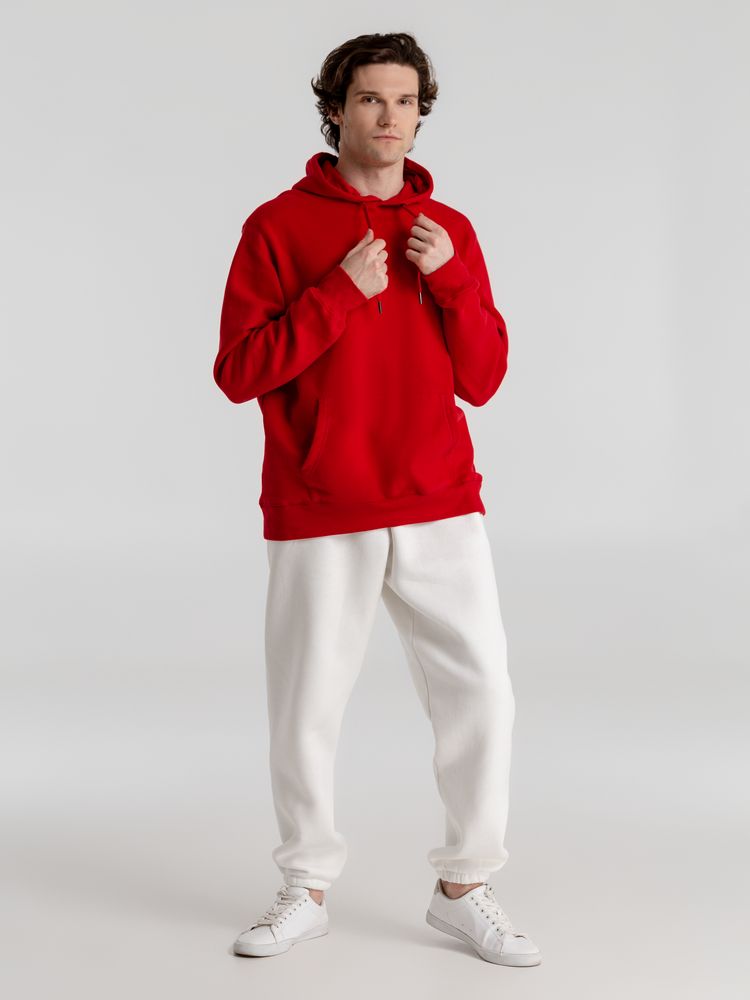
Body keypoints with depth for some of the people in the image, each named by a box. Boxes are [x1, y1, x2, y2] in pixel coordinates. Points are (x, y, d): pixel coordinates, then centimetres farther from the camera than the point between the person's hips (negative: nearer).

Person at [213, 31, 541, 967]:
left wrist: (451, 278, -9)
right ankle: (306, 889, 26)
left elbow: (482, 379, 6)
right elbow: (238, 372, -7)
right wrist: (342, 292, -15)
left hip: (441, 511, 3)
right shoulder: (278, 225, 0)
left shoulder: (450, 233, 9)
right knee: (305, 712, 5)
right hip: (320, 519, -2)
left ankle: (464, 889, 18)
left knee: (480, 695, 0)